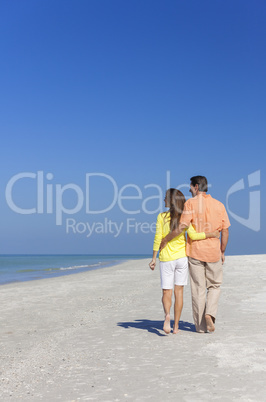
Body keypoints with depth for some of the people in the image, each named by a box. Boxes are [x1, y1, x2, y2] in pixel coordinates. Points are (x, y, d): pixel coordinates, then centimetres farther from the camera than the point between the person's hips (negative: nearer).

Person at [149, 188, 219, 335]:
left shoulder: (161, 217, -6)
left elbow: (158, 238, -9)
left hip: (166, 259, -1)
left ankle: (167, 315, -24)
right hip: (182, 257, 1)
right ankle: (176, 326, 12)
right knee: (179, 291, 10)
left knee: (166, 292, 6)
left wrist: (153, 258, -3)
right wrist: (211, 234, -1)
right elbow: (193, 235, -14)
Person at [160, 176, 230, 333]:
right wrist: (222, 252, 13)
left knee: (198, 289, 7)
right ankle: (210, 313, -5)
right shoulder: (219, 205, 4)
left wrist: (165, 240, -9)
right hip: (213, 252, 2)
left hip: (195, 251, -2)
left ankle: (201, 325, 13)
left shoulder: (191, 203, -7)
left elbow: (183, 226, -19)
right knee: (214, 286, 18)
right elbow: (225, 231, 3)